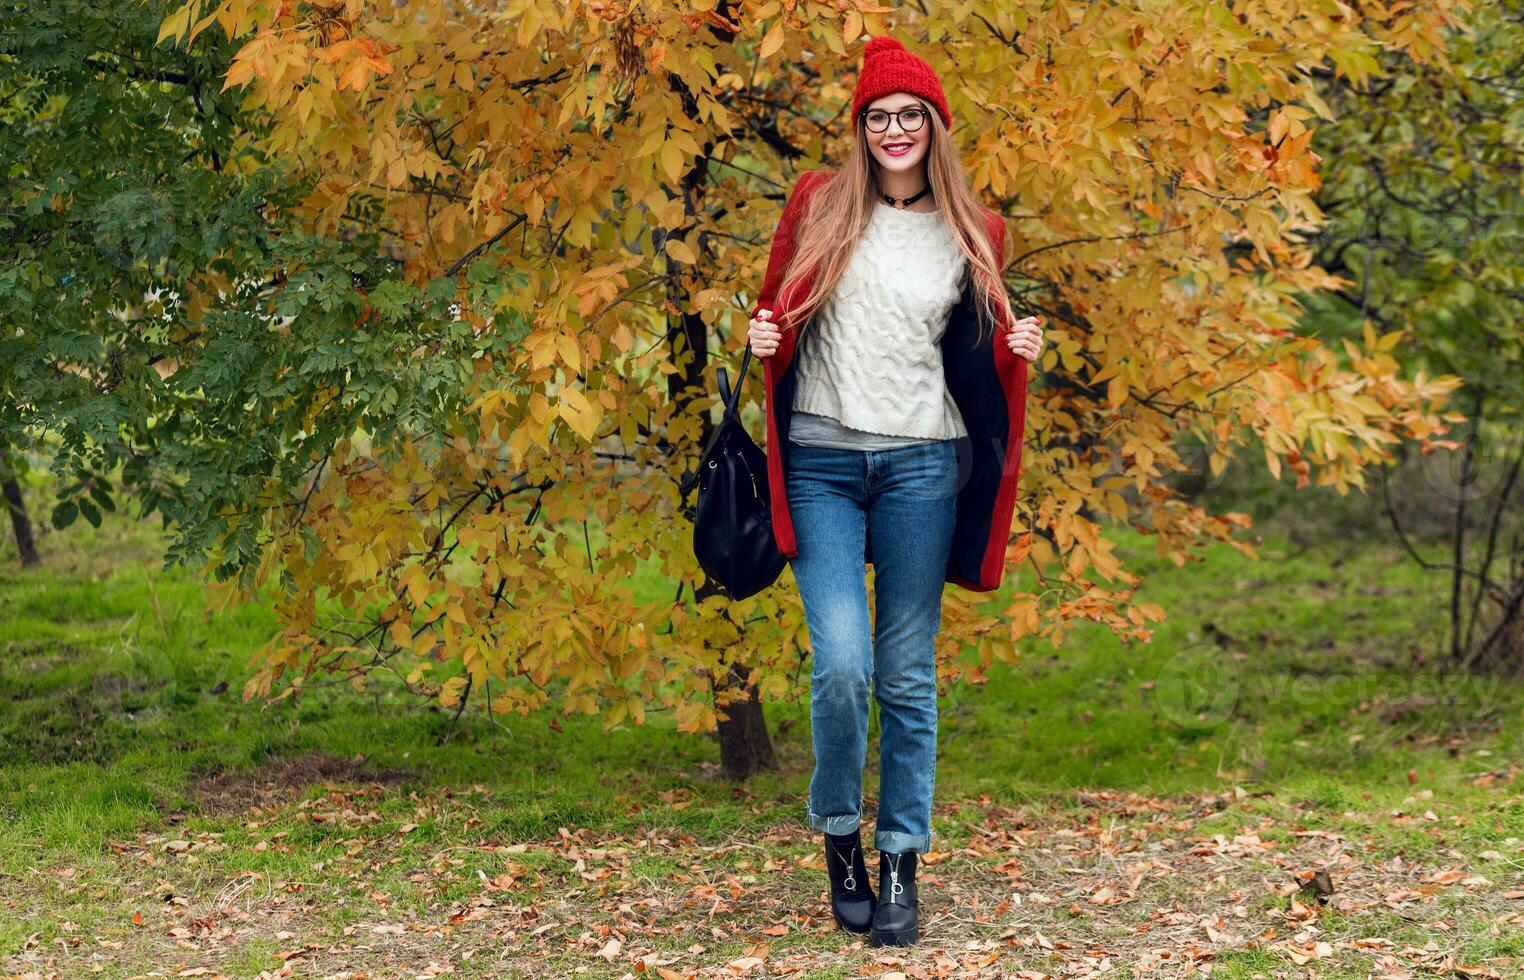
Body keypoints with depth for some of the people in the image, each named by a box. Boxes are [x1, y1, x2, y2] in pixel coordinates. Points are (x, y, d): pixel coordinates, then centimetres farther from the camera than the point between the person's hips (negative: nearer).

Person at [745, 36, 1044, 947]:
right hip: (822, 461, -1)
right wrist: (764, 336, -7)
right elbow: (776, 309, 15)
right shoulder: (820, 204, 5)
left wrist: (1018, 349, -4)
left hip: (922, 463, 1)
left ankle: (902, 863, 12)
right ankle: (838, 836, 11)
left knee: (908, 674, 2)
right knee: (842, 664, -12)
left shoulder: (972, 232, 9)